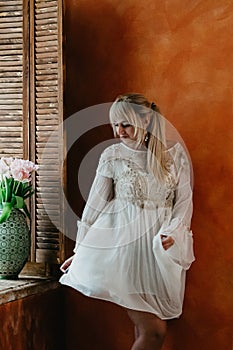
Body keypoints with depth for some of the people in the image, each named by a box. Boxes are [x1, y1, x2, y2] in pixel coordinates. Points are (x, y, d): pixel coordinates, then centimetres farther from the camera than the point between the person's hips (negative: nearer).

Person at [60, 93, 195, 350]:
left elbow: (184, 200, 7)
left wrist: (174, 231, -11)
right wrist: (80, 250, 8)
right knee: (153, 329, -10)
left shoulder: (174, 151, 4)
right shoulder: (112, 155, 0)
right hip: (123, 241, -2)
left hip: (160, 245, 3)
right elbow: (95, 204, 5)